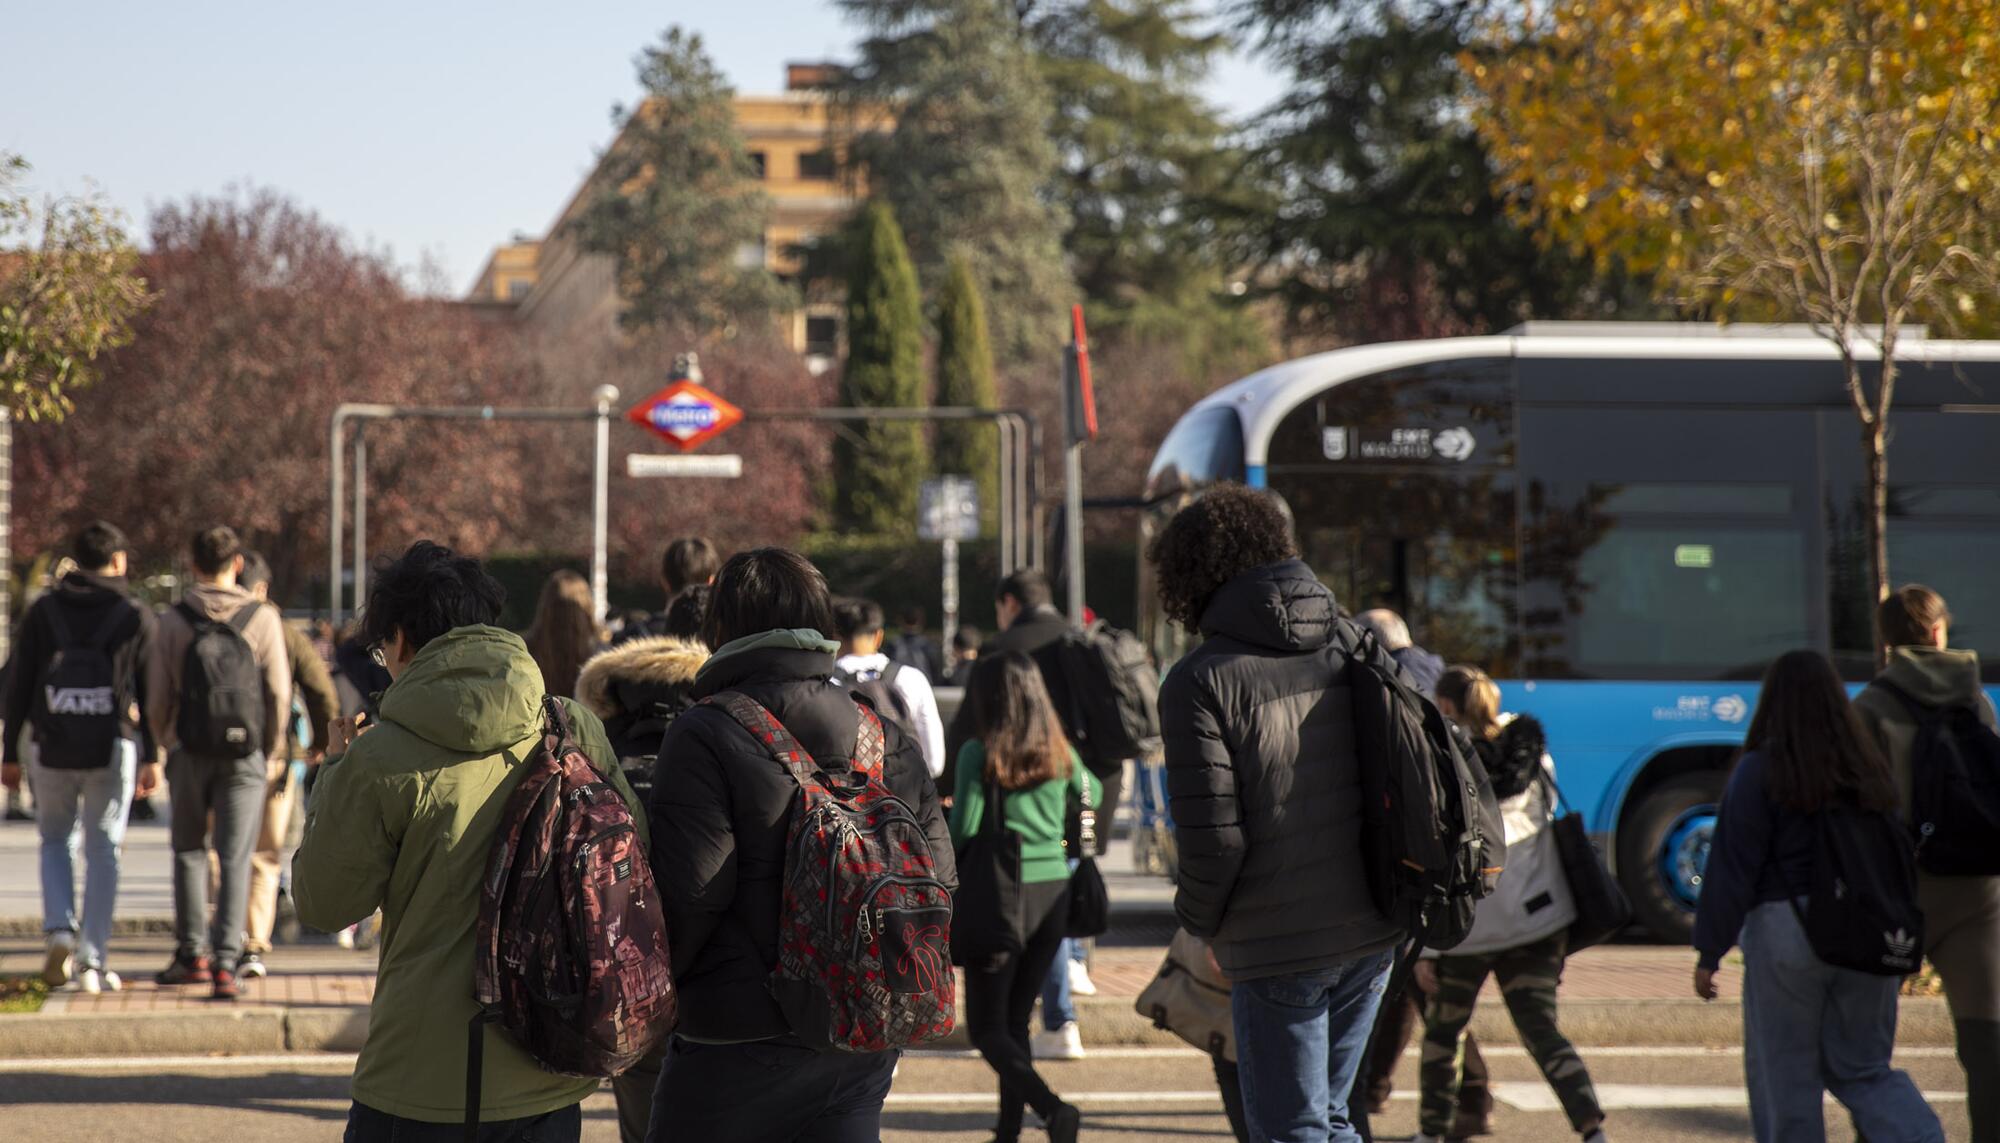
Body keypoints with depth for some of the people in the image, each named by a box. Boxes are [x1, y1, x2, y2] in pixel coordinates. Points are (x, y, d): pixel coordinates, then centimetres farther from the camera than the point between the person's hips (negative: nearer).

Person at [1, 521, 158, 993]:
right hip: (113, 750, -1)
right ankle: (92, 962, 2)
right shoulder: (135, 617, 0)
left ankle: (60, 929, -4)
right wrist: (152, 756, 6)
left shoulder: (43, 612, 3)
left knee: (57, 842, 18)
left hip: (53, 751, 1)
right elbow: (152, 692, 1)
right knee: (104, 850, 5)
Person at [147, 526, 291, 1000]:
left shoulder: (173, 621, -2)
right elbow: (279, 694, -2)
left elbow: (158, 698, 0)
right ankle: (225, 963, -8)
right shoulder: (262, 619, -3)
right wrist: (271, 753, 11)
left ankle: (192, 954, 19)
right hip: (245, 756, 0)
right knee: (235, 859, 1)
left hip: (190, 753, 1)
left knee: (190, 850, 17)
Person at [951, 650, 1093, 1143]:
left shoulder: (980, 754, -10)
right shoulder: (1059, 752, 4)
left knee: (987, 1027, 3)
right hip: (1054, 893, 5)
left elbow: (963, 830, -13)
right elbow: (1090, 795, 23)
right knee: (1017, 1018, 17)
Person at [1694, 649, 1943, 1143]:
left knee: (1785, 1072, 6)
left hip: (1787, 933, -5)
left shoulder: (1759, 771, -9)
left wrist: (1709, 953, -4)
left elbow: (1733, 868, -9)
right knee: (1862, 1067, 13)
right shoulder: (1871, 768, 6)